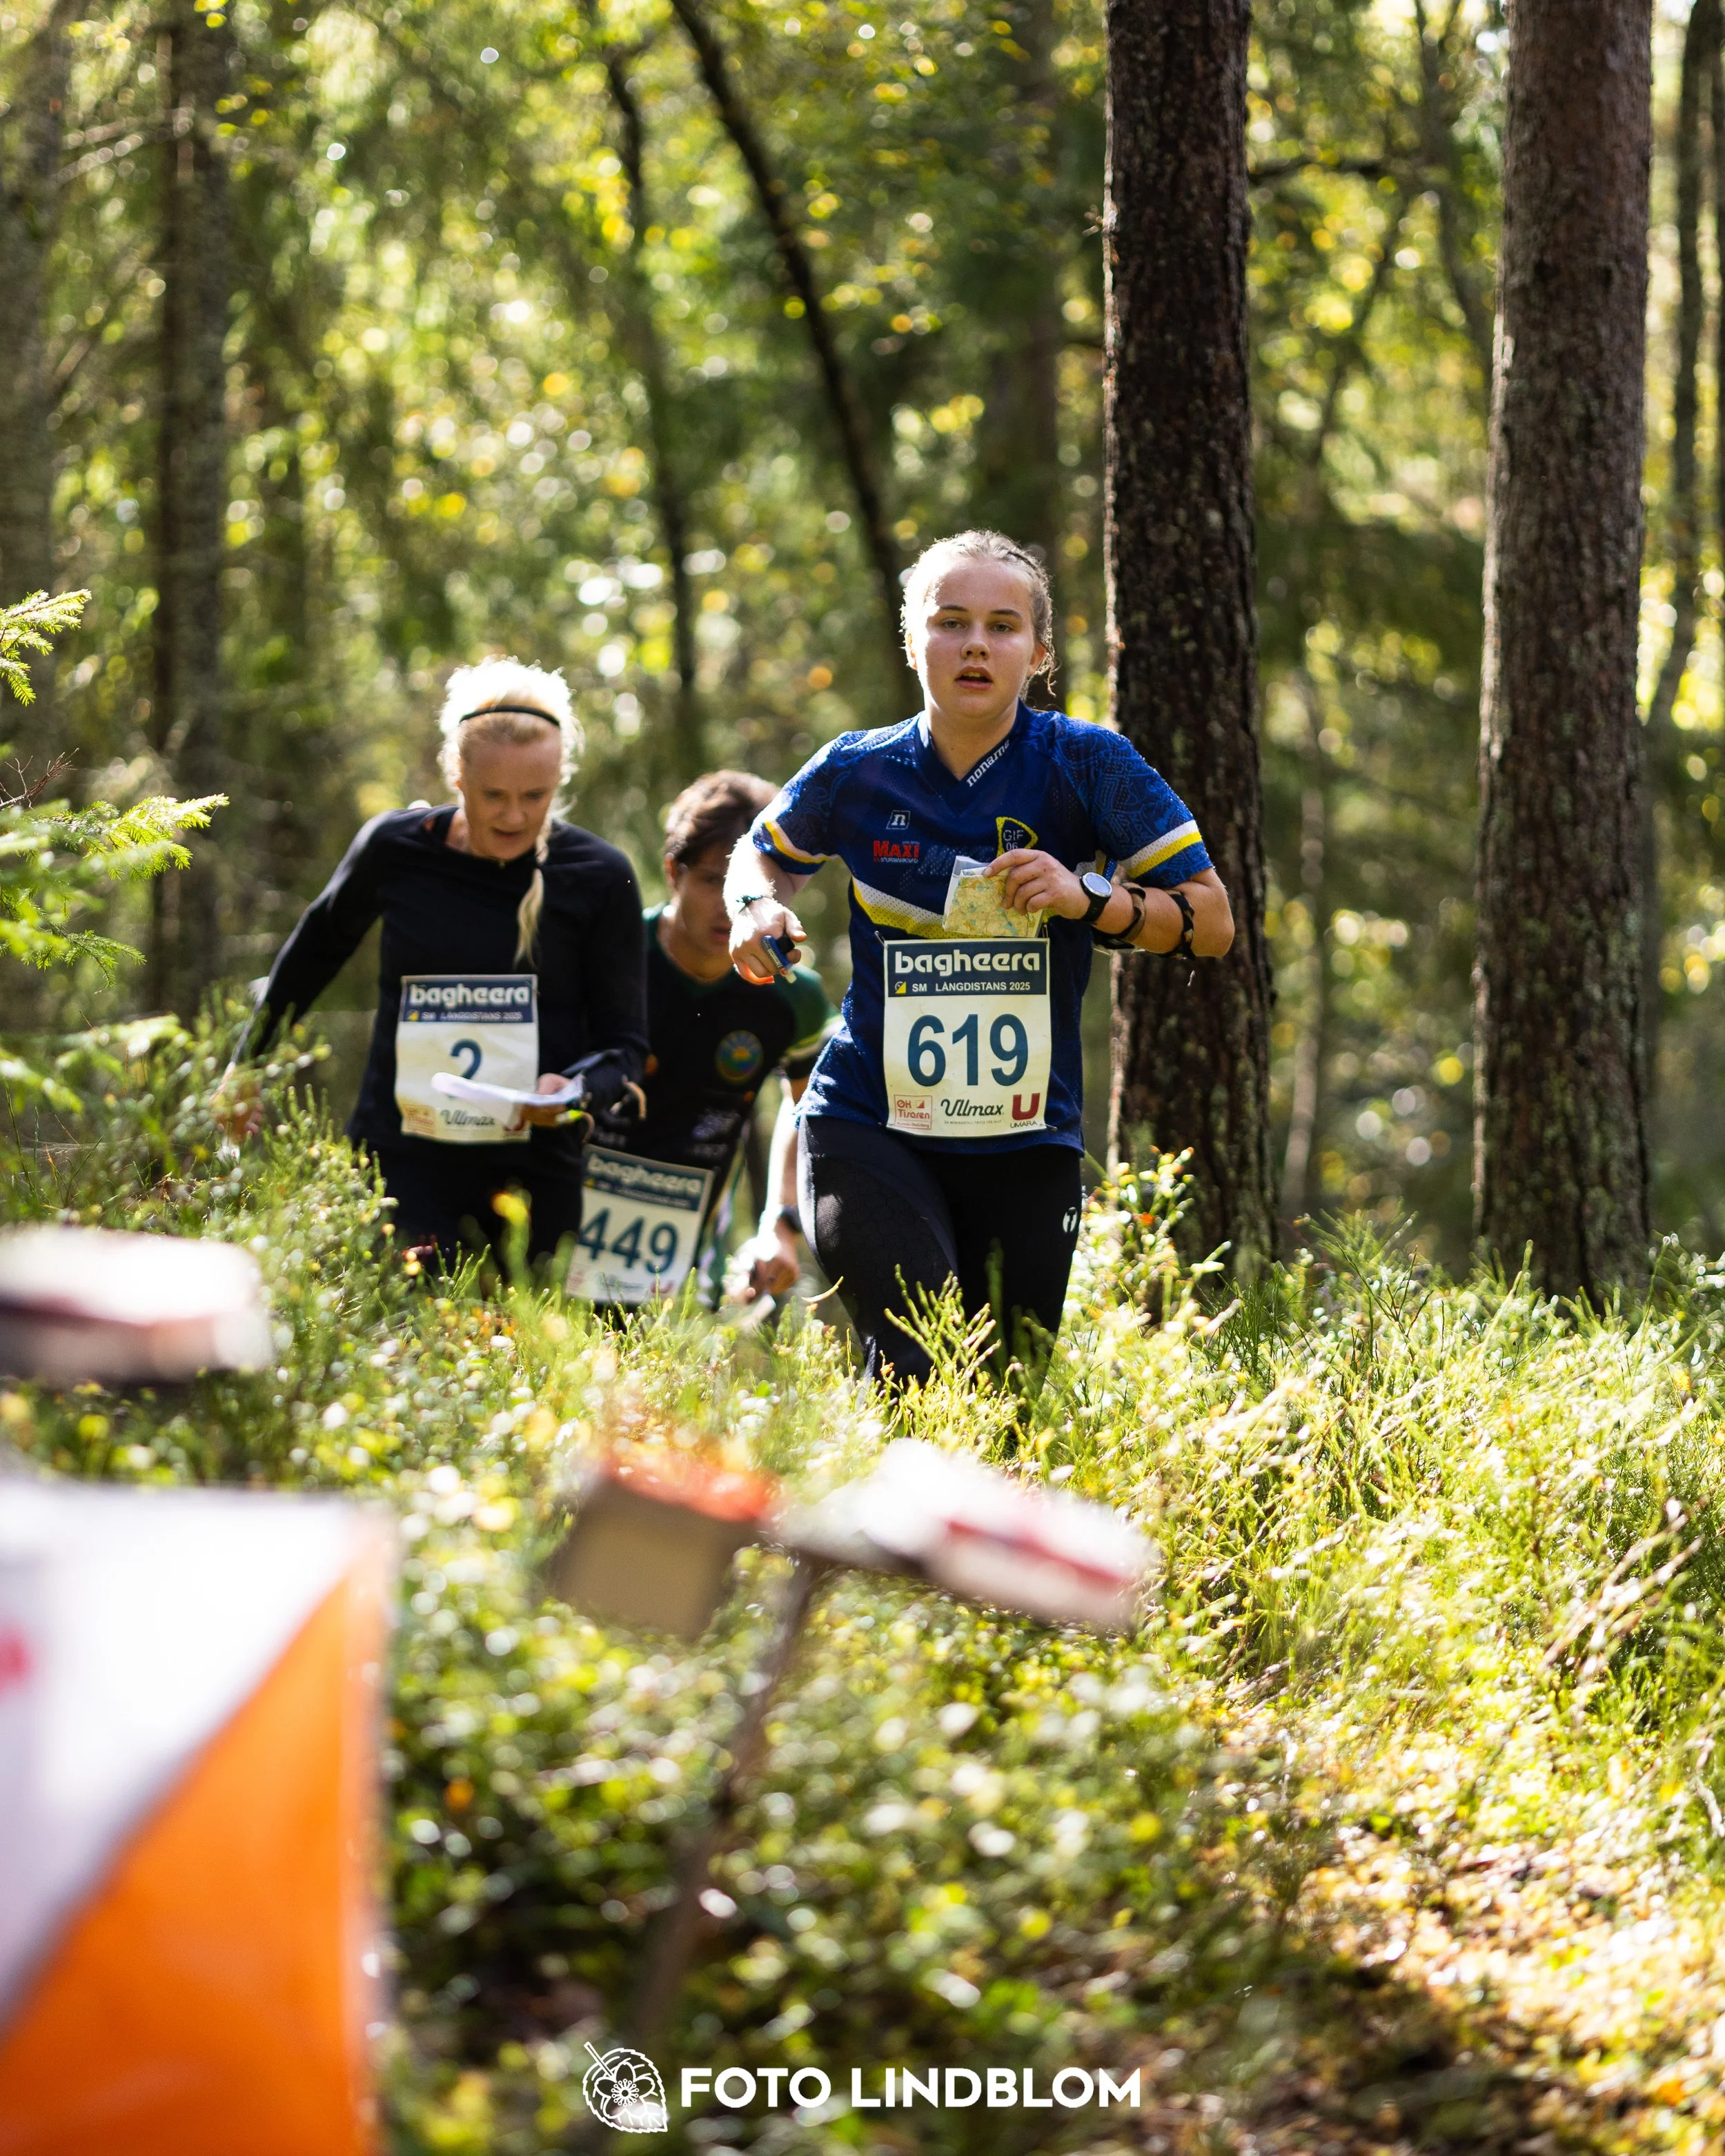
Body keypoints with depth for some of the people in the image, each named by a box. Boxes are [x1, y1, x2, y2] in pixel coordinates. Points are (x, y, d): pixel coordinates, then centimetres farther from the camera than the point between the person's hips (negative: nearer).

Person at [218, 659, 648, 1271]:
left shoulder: (598, 877, -4)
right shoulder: (395, 848, -2)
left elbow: (624, 1042, 1)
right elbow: (316, 949, 18)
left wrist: (578, 1092, -20)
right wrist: (246, 1064, 25)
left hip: (533, 1174, 0)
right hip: (399, 1161, 0)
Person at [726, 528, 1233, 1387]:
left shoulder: (1087, 764, -5)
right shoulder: (857, 770, 0)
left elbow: (1212, 920, -2)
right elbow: (763, 853, 21)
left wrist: (1089, 897, -18)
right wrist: (758, 907, -1)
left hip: (1027, 1141, 1)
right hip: (869, 1123, -1)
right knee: (919, 1372, -22)